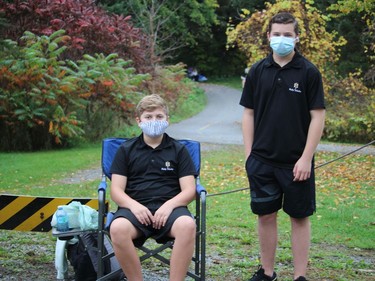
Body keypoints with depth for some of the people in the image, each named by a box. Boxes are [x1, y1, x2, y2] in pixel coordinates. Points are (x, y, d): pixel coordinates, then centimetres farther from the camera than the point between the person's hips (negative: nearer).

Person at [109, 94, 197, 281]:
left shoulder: (179, 150, 14)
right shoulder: (126, 150, 15)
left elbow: (189, 191, 6)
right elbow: (116, 190, 8)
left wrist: (169, 206, -14)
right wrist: (134, 206, -13)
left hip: (169, 207, 0)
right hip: (136, 207, 0)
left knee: (187, 225, -36)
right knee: (118, 228, -35)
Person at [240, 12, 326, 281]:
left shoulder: (308, 72, -4)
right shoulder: (258, 71, 4)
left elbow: (318, 117, -6)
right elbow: (249, 113, 9)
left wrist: (306, 158, -11)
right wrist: (249, 154, 3)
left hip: (296, 162, -3)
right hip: (262, 160, 3)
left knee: (299, 216, 5)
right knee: (265, 215, 9)